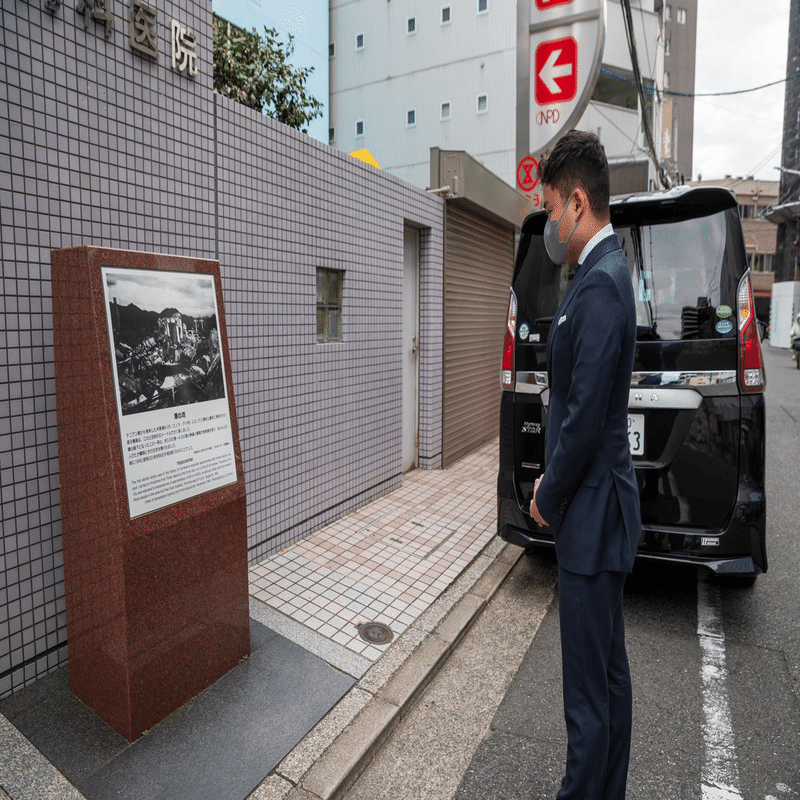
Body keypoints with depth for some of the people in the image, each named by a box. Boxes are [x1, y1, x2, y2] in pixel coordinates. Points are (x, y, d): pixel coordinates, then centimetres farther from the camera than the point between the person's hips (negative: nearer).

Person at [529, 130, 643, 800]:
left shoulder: (599, 285, -20)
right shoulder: (605, 272, 12)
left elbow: (585, 419, -23)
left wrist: (548, 502, -8)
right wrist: (553, 480, 12)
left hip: (591, 518, -10)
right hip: (604, 513, 10)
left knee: (589, 692, 8)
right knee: (611, 672, 24)